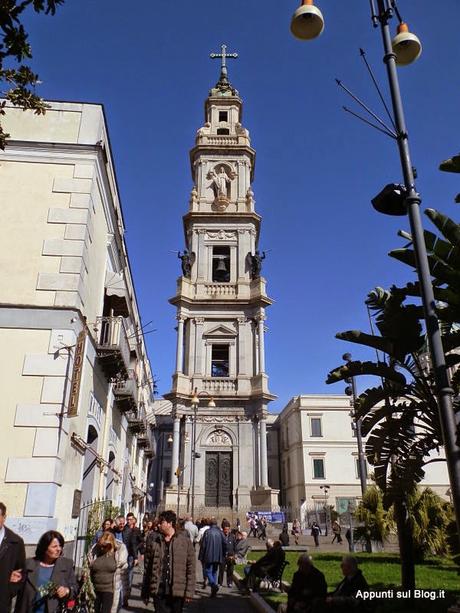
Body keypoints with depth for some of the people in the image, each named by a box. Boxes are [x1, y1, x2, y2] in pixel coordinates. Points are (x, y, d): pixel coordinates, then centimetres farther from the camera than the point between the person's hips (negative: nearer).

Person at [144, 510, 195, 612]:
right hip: (159, 591, 1)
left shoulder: (185, 541, -4)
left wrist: (189, 591, -7)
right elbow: (147, 567, 7)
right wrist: (145, 593, 7)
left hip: (178, 592, -1)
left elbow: (190, 568, -2)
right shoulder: (154, 541, 2)